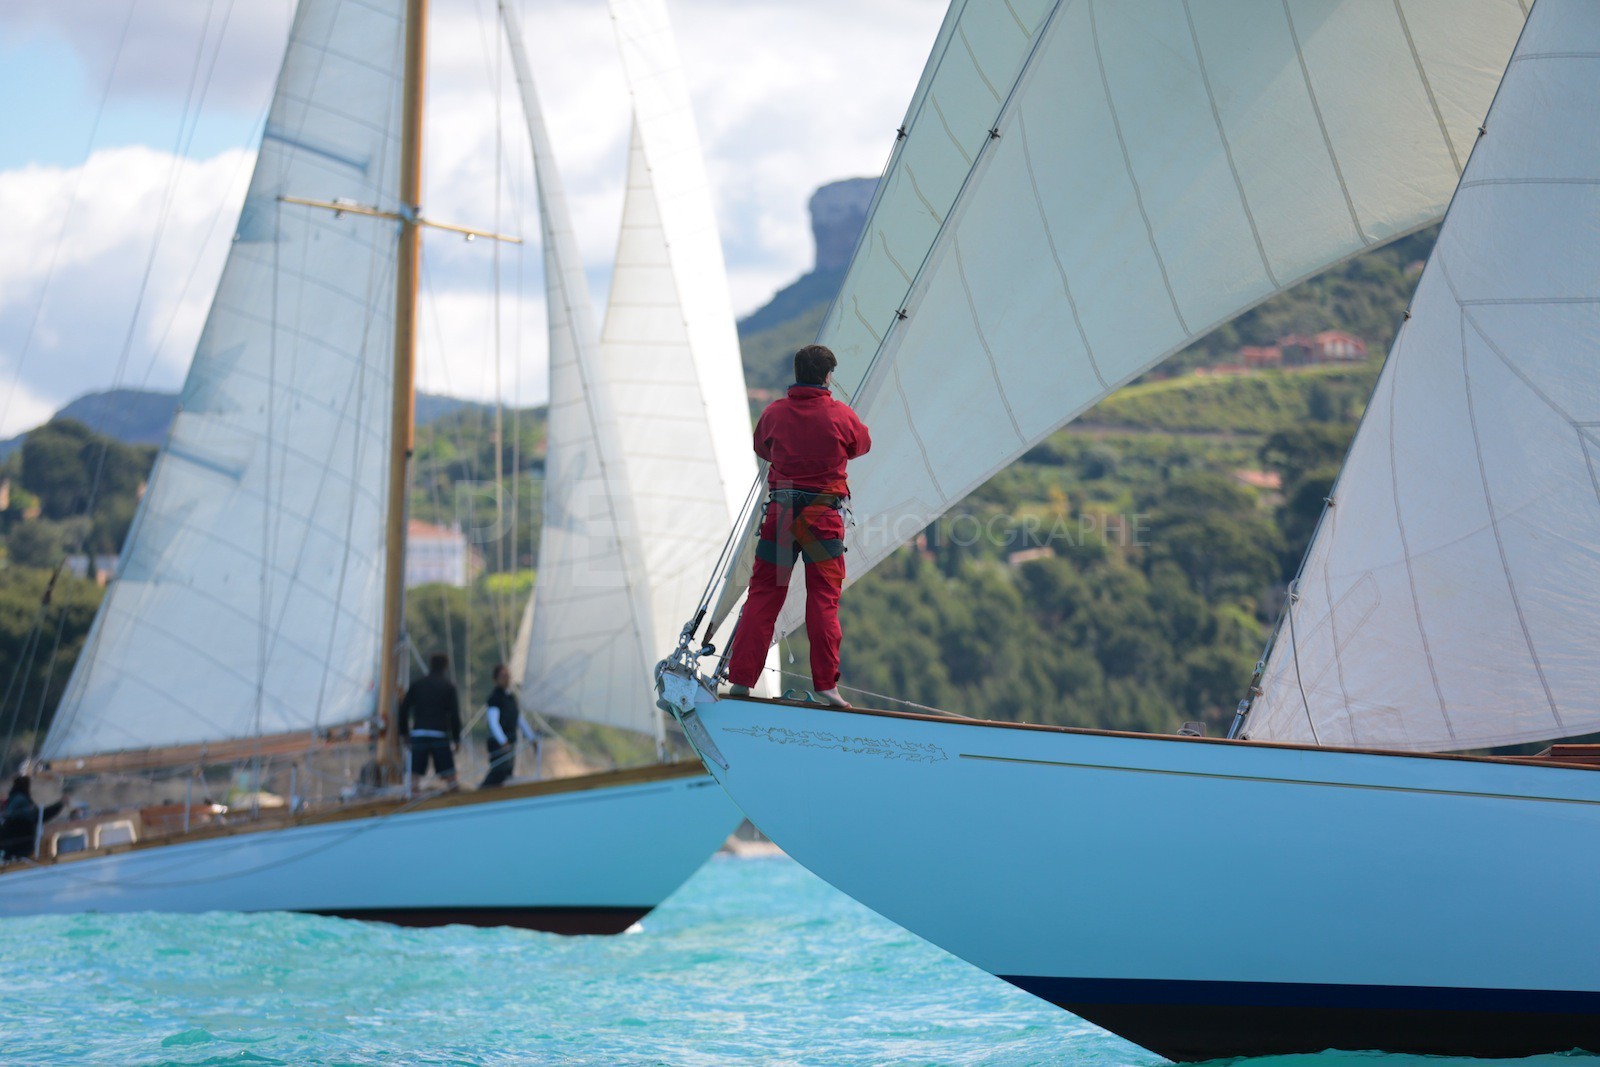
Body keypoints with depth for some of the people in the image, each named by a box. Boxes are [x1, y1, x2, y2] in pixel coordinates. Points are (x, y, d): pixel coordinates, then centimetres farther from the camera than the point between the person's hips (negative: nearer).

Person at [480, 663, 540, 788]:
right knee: (499, 773, -17)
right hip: (498, 744, -8)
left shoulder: (511, 696, 14)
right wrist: (503, 742, -29)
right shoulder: (494, 697, -12)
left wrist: (532, 738, 19)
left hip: (510, 742, 8)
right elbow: (493, 722, -20)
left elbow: (520, 720, 21)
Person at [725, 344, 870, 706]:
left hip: (780, 511, 2)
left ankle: (741, 678, 7)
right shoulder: (841, 416, -5)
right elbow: (863, 445, 15)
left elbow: (761, 448, 19)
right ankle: (825, 683, -1)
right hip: (824, 514, -2)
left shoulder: (774, 412, 0)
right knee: (824, 598, 2)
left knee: (763, 594, 7)